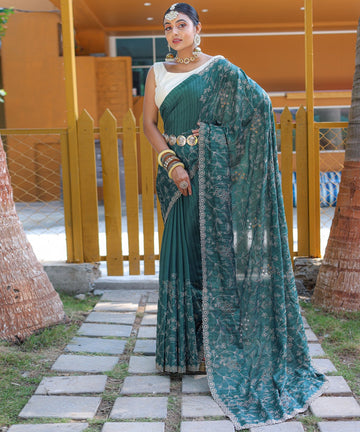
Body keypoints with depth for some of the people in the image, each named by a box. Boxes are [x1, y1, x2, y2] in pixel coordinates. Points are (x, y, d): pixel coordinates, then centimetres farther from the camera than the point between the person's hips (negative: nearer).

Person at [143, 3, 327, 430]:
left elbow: (261, 103, -2)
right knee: (182, 249, 5)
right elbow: (148, 123, 5)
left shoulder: (218, 69, 3)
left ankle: (217, 342, 7)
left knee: (214, 247, -4)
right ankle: (186, 343, 16)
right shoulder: (157, 72, 12)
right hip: (176, 170, 3)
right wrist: (171, 162, -9)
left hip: (212, 172, -3)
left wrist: (217, 134, 0)